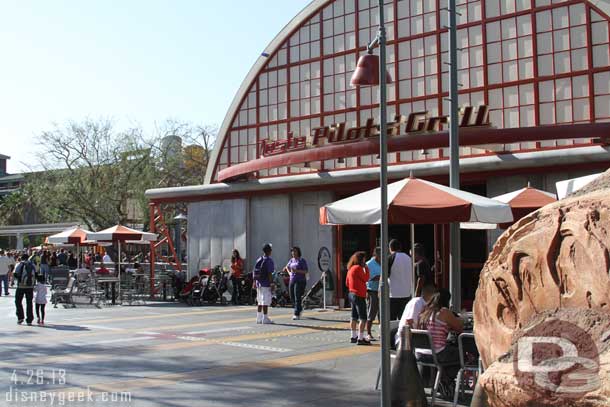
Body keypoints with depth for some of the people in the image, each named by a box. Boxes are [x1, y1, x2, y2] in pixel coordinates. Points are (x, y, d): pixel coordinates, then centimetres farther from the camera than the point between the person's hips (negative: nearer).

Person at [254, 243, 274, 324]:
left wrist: (255, 282, 16)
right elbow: (269, 273, -17)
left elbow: (254, 272, 12)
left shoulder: (258, 260, 11)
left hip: (259, 283, 8)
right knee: (266, 302, -4)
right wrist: (271, 283, -14)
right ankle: (265, 318, -3)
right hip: (266, 284, -8)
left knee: (260, 302, 12)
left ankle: (259, 318, 15)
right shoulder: (269, 260, -12)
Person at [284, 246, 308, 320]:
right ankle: (299, 309, 34)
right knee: (292, 298, 9)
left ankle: (297, 315, -11)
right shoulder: (291, 260, 11)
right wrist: (289, 273, 12)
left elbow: (305, 271, -12)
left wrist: (296, 270, -22)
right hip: (292, 280, 6)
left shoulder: (302, 260, -6)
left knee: (297, 298, -13)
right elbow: (287, 267, 31)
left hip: (300, 281, -6)